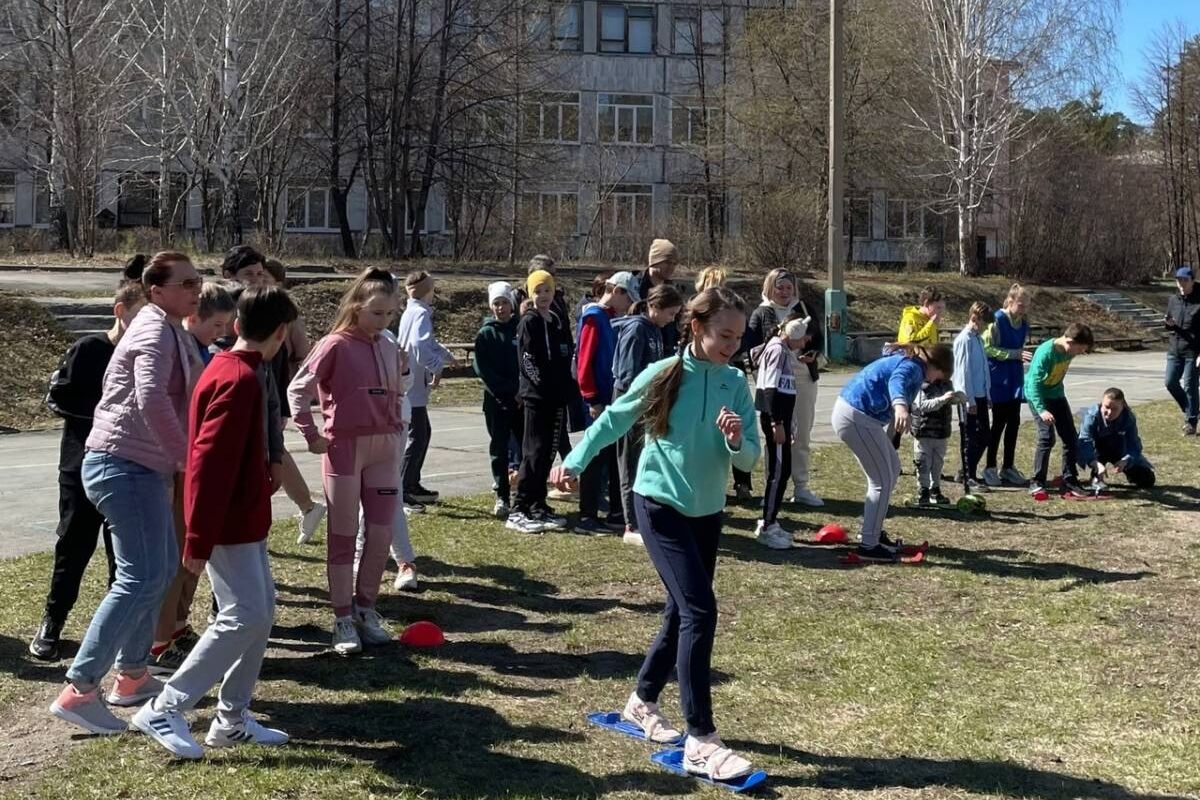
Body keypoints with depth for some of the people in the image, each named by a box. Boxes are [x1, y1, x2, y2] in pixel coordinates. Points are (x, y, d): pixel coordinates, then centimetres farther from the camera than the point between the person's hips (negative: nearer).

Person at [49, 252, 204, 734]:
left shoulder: (169, 331, 18)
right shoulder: (155, 331, -14)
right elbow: (151, 400, -30)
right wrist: (188, 459, -26)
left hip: (137, 466, 11)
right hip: (125, 465, -11)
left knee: (161, 568, 17)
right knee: (141, 578, -14)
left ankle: (131, 676, 24)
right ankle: (78, 691, -13)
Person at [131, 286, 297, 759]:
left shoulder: (227, 369, 11)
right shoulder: (240, 379, -20)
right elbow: (210, 462, -25)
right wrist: (199, 541, -25)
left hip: (243, 518, 10)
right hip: (229, 524, -10)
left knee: (261, 609, 12)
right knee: (244, 617, -9)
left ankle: (232, 719, 18)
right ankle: (164, 711, -2)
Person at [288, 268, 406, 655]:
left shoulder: (389, 348, 9)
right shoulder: (335, 345, -9)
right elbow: (298, 389, -9)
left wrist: (396, 429, 9)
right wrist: (311, 435, -10)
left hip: (384, 448, 6)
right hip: (345, 446, -5)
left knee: (382, 532, 6)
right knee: (343, 534, 3)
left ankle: (366, 608, 22)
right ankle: (343, 619, 11)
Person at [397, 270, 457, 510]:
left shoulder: (413, 312, 16)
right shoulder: (421, 314, -16)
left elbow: (430, 342, 32)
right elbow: (419, 345, -32)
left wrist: (447, 356, 45)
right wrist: (437, 367, -22)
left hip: (411, 384, 10)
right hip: (413, 386, -10)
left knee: (423, 433, 18)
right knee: (417, 437, -8)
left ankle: (413, 485, 26)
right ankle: (402, 491, -8)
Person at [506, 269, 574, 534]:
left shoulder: (556, 322, 15)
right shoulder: (529, 321, -6)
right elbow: (526, 359, -13)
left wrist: (565, 390, 8)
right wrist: (540, 383, -18)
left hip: (556, 398, 7)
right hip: (536, 396, -7)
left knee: (548, 452, 10)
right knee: (534, 453, -9)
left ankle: (538, 506, 18)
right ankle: (517, 511, -6)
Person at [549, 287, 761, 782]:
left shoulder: (736, 385, -2)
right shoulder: (663, 375, -12)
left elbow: (750, 458, -4)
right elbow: (612, 422, 1)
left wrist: (737, 442, -25)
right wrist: (574, 462, -4)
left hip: (708, 512, 5)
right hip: (660, 505, -5)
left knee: (681, 612, 14)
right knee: (699, 610, -16)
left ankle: (643, 701, 38)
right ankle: (701, 741, -13)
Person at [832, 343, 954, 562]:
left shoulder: (904, 360, 20)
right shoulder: (913, 367, -12)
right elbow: (897, 381, -36)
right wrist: (900, 406, -56)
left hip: (848, 410, 11)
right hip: (857, 418, -11)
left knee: (892, 468, 21)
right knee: (883, 481, -4)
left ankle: (874, 532, 29)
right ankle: (868, 546, 0)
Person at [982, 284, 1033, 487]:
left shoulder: (1023, 323, 7)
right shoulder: (997, 320, -14)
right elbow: (987, 348, -17)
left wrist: (1023, 356, 2)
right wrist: (1014, 354, -21)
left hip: (1015, 379, 7)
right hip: (999, 380, -6)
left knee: (1014, 423, 8)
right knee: (999, 423, -2)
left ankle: (1008, 467, 17)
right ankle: (990, 468, 8)